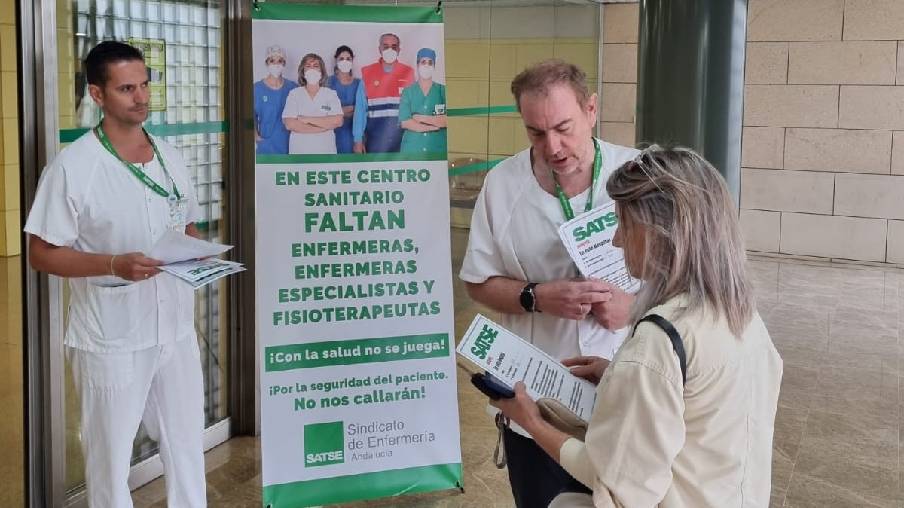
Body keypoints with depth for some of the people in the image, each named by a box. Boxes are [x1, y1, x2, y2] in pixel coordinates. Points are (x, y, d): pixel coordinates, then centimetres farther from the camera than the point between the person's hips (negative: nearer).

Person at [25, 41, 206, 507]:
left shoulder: (168, 156, 6)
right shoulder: (73, 166, -12)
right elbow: (42, 254, -12)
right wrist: (115, 265, -26)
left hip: (175, 328, 5)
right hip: (111, 339, -5)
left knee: (187, 446, 16)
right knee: (110, 457, 9)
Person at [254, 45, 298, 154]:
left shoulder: (293, 88, 4)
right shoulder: (257, 88, 1)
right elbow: (252, 116, 8)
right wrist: (255, 136, -4)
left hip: (290, 145, 1)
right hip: (266, 145, -1)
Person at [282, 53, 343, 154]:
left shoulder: (331, 94, 4)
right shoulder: (294, 94, 3)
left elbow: (338, 121, -10)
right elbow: (290, 124, -10)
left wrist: (307, 119, -11)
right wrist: (325, 126, -10)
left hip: (326, 150, 1)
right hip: (299, 151, 0)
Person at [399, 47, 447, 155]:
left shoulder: (443, 91, 6)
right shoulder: (407, 92, 5)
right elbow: (405, 122, -6)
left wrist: (422, 118, -9)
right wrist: (435, 125, -7)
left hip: (438, 149, 0)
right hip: (411, 149, 0)